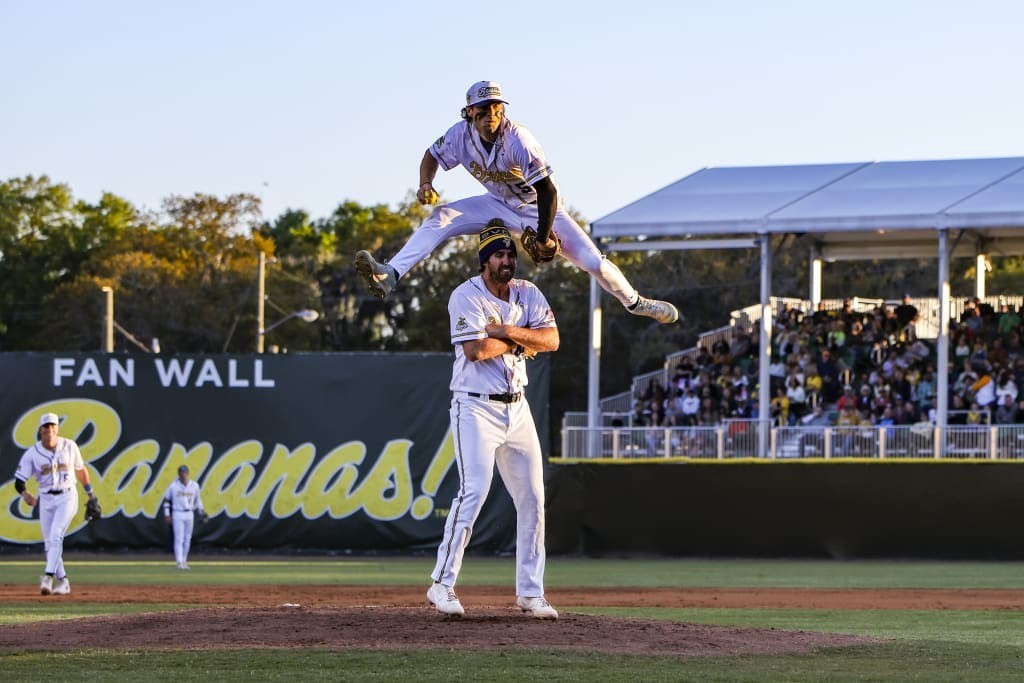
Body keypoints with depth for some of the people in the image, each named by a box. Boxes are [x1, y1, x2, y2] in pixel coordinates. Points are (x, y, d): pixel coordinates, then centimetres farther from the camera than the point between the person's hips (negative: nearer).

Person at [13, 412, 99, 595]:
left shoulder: (69, 446, -3)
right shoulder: (31, 454, -7)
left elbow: (80, 470, 12)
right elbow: (19, 482, -10)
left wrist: (90, 493, 17)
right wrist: (25, 494, -32)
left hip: (67, 497, -2)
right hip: (46, 499, 2)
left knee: (56, 536, -20)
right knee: (49, 543, 3)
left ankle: (48, 577, -28)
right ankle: (62, 581, 15)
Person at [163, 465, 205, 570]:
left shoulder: (194, 486, 2)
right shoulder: (173, 486, -6)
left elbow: (197, 499, 15)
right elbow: (166, 499, 2)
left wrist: (201, 512, 9)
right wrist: (167, 514, -4)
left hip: (189, 514, 4)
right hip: (177, 515, -4)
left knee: (187, 539, 8)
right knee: (179, 539, -10)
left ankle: (184, 561, 20)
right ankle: (179, 562, -13)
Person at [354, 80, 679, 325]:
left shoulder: (517, 141, -33)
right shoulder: (461, 134, -18)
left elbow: (547, 191, -31)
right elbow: (432, 156, 2)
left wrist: (543, 237, -28)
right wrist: (425, 183, -19)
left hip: (540, 208, -4)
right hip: (499, 206, 4)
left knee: (592, 261, -10)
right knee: (439, 218, -18)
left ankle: (634, 301, 15)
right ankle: (388, 276, -28)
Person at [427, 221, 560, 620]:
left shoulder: (528, 294, 8)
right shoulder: (467, 296, -10)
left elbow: (551, 339, -5)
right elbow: (475, 349, -23)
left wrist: (506, 331, -18)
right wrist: (521, 342, -8)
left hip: (517, 407, 7)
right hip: (476, 407, -7)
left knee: (532, 497, 6)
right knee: (474, 491, -19)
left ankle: (530, 592, 13)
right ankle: (442, 584, -14)